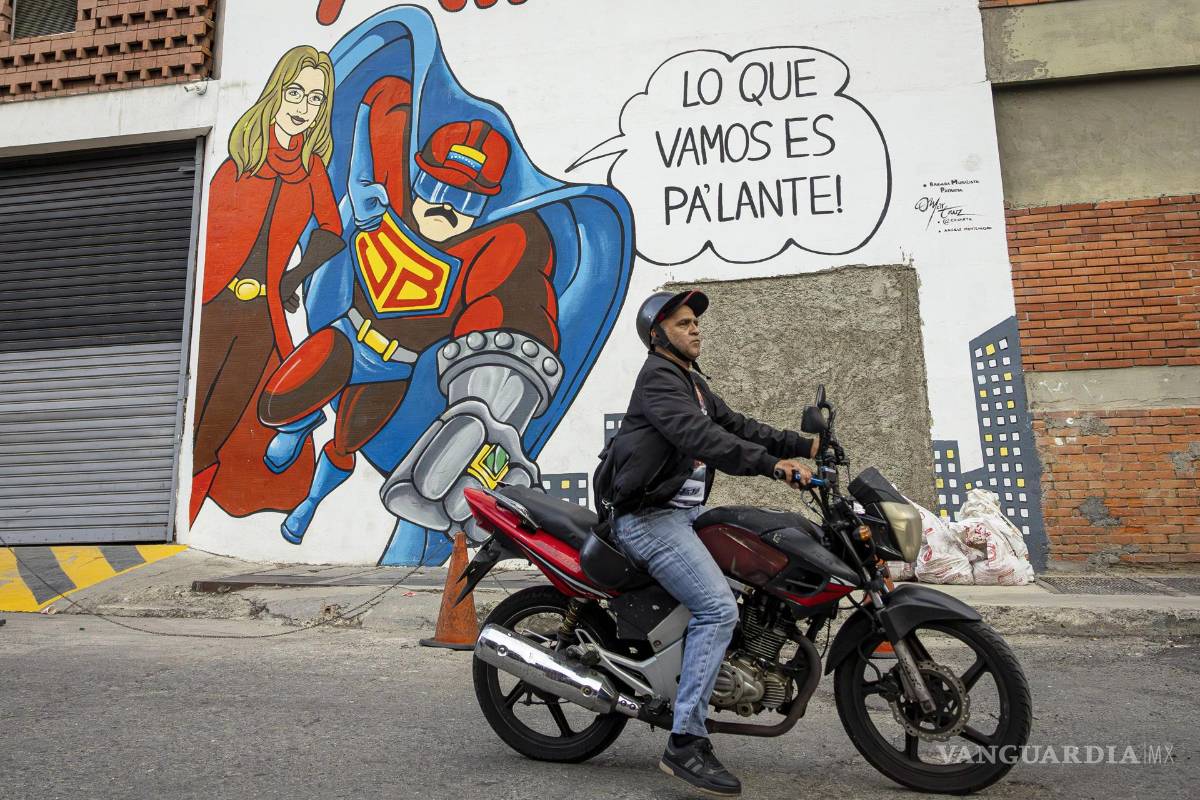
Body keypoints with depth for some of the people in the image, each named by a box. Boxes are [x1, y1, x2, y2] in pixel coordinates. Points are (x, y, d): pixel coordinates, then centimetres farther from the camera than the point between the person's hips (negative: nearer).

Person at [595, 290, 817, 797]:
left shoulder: (693, 383, 20)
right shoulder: (657, 377, -12)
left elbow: (734, 425, 17)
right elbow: (700, 437, -26)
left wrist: (804, 445, 10)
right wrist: (773, 464, -33)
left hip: (682, 511, 10)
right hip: (649, 518, -10)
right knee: (718, 609, -20)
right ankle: (685, 744, -14)